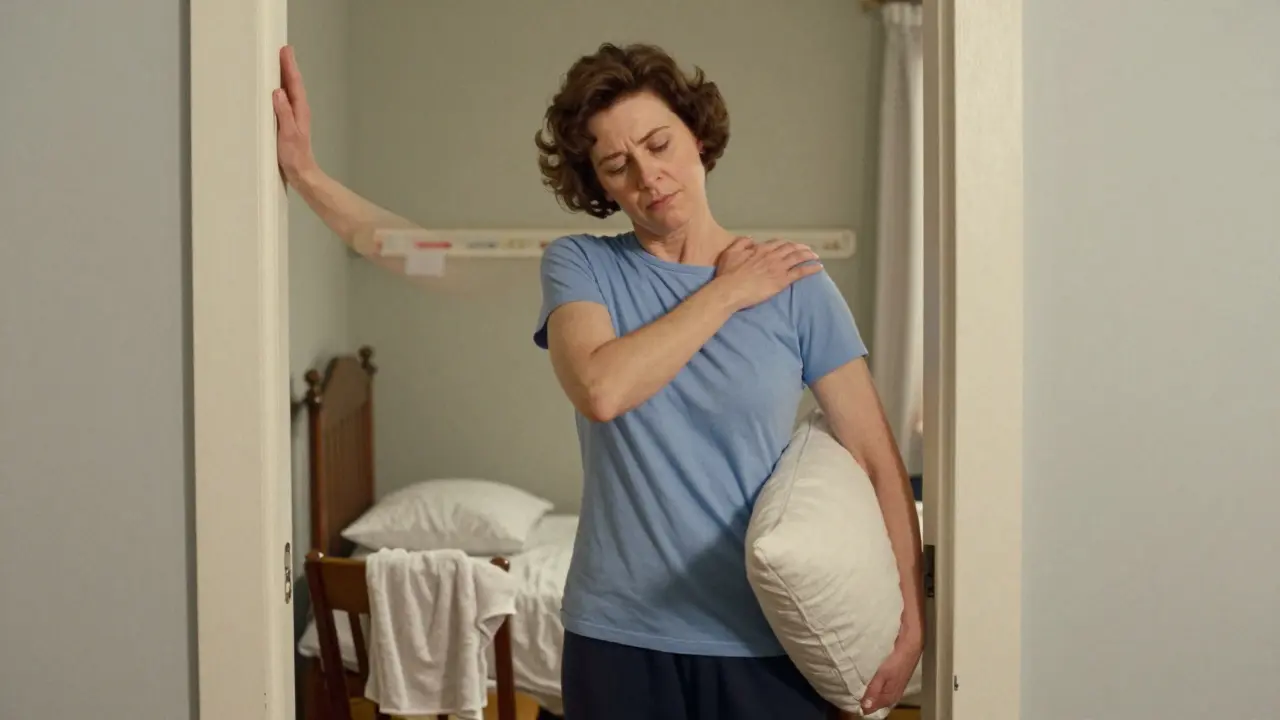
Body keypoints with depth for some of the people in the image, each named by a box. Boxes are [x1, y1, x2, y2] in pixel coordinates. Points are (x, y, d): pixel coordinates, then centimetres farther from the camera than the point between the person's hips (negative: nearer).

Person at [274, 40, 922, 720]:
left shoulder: (796, 284, -2)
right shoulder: (581, 266, 0)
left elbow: (877, 460, 0)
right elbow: (600, 389, -20)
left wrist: (911, 616, -4)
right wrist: (725, 292, -12)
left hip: (766, 644, 0)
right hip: (620, 637, 0)